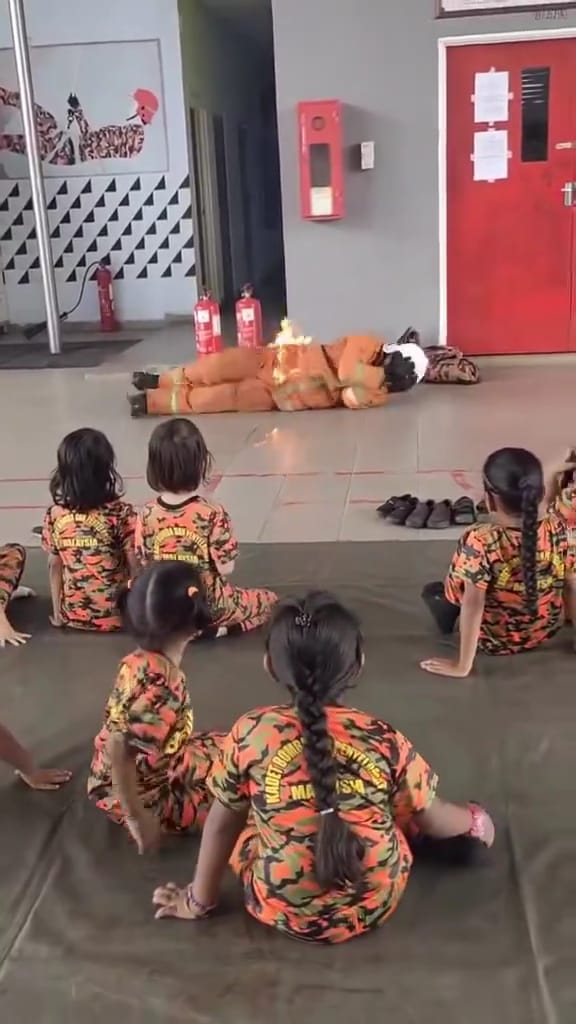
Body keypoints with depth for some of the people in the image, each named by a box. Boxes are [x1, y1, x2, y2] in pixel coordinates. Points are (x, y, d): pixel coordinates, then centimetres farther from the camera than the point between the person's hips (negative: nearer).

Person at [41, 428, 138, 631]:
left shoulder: (55, 515, -7)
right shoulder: (121, 513, -18)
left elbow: (55, 566, 3)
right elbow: (135, 567, -12)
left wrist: (57, 613, 14)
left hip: (72, 616, 4)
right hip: (115, 615, -4)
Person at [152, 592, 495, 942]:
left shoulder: (249, 733, -13)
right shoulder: (384, 739, -11)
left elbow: (224, 823, 0)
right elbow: (430, 820, 3)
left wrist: (200, 899, 15)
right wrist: (475, 819, 25)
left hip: (281, 912, -1)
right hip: (374, 906, 2)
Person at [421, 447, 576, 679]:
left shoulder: (479, 541, -32)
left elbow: (472, 604, -29)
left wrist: (462, 666, -22)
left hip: (495, 640, -2)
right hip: (545, 631, 3)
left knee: (432, 590, 17)